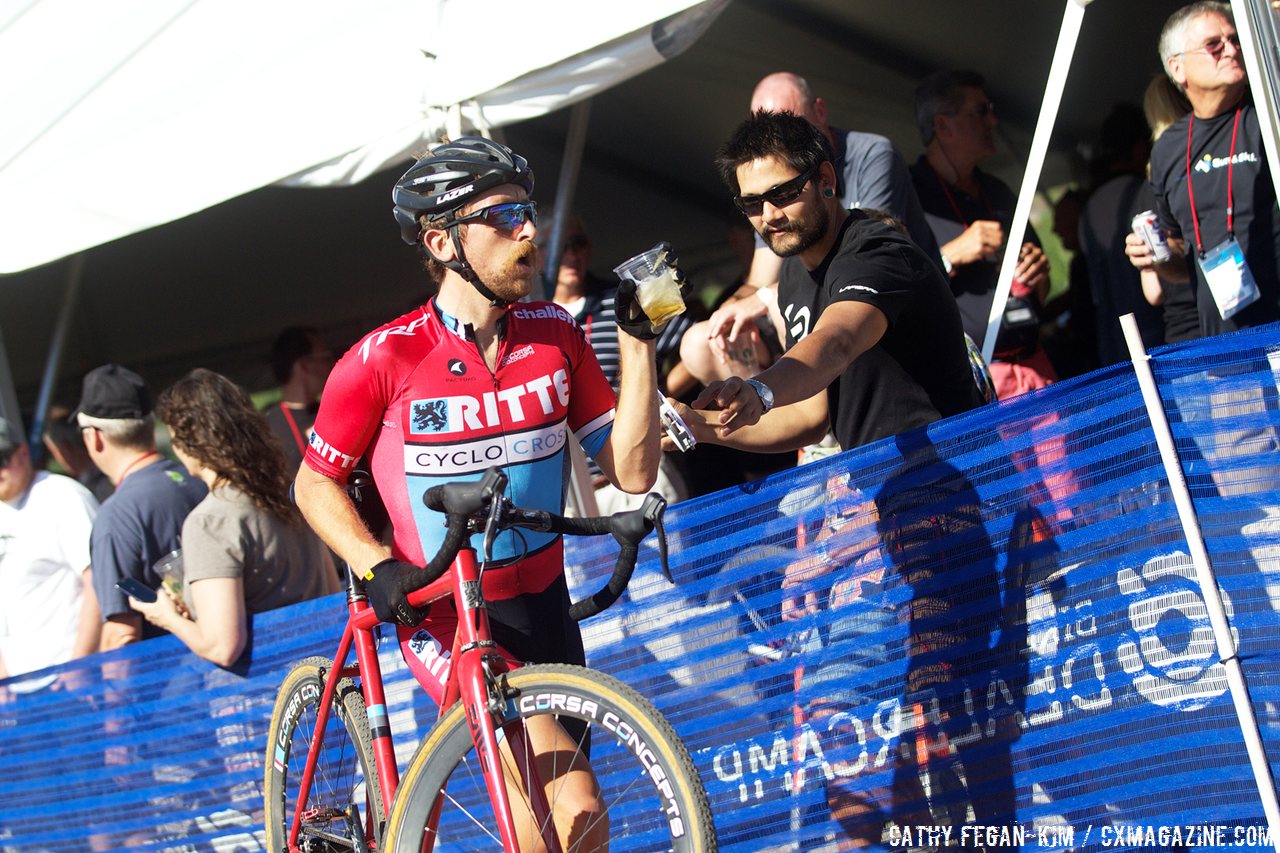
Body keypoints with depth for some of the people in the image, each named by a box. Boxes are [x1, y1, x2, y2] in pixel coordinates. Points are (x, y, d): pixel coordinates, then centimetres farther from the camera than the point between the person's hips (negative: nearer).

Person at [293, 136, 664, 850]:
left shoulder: (557, 335, -1)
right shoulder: (384, 360, -12)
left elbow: (632, 471, -3)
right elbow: (315, 483, 1)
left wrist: (637, 340, -8)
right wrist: (378, 567, -15)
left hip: (542, 608, 5)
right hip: (442, 618, -5)